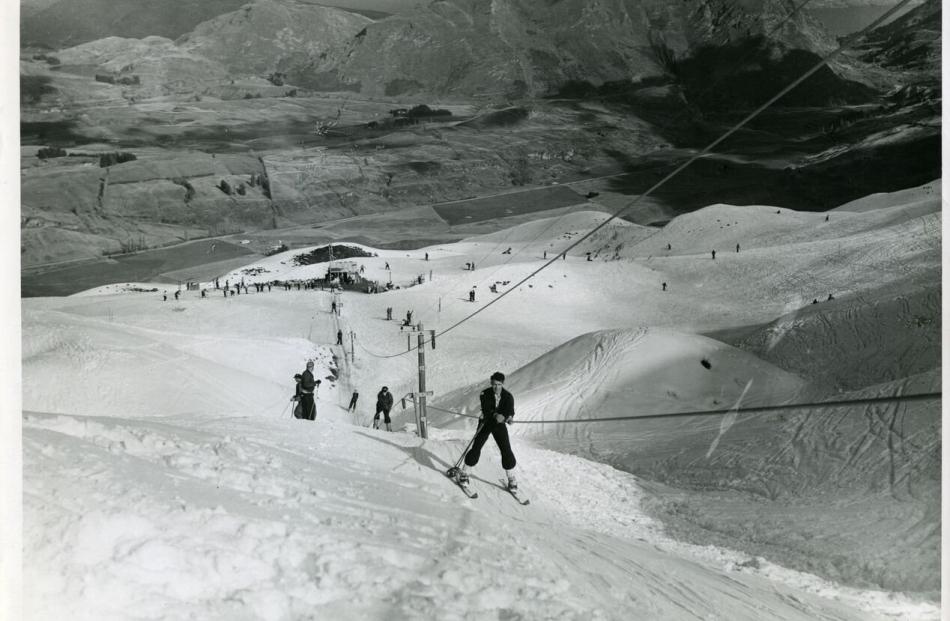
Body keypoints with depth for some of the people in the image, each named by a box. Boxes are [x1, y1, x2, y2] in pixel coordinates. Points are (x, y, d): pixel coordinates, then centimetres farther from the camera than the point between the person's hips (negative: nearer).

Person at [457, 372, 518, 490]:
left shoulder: (508, 397, -11)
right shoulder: (485, 394, -17)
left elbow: (510, 411, -22)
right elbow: (486, 410, -29)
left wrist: (507, 417, -45)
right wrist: (495, 415, -49)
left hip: (500, 425, 1)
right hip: (485, 423, -1)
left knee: (506, 450, -5)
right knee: (476, 448, -7)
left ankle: (511, 479, 9)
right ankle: (464, 474, 10)